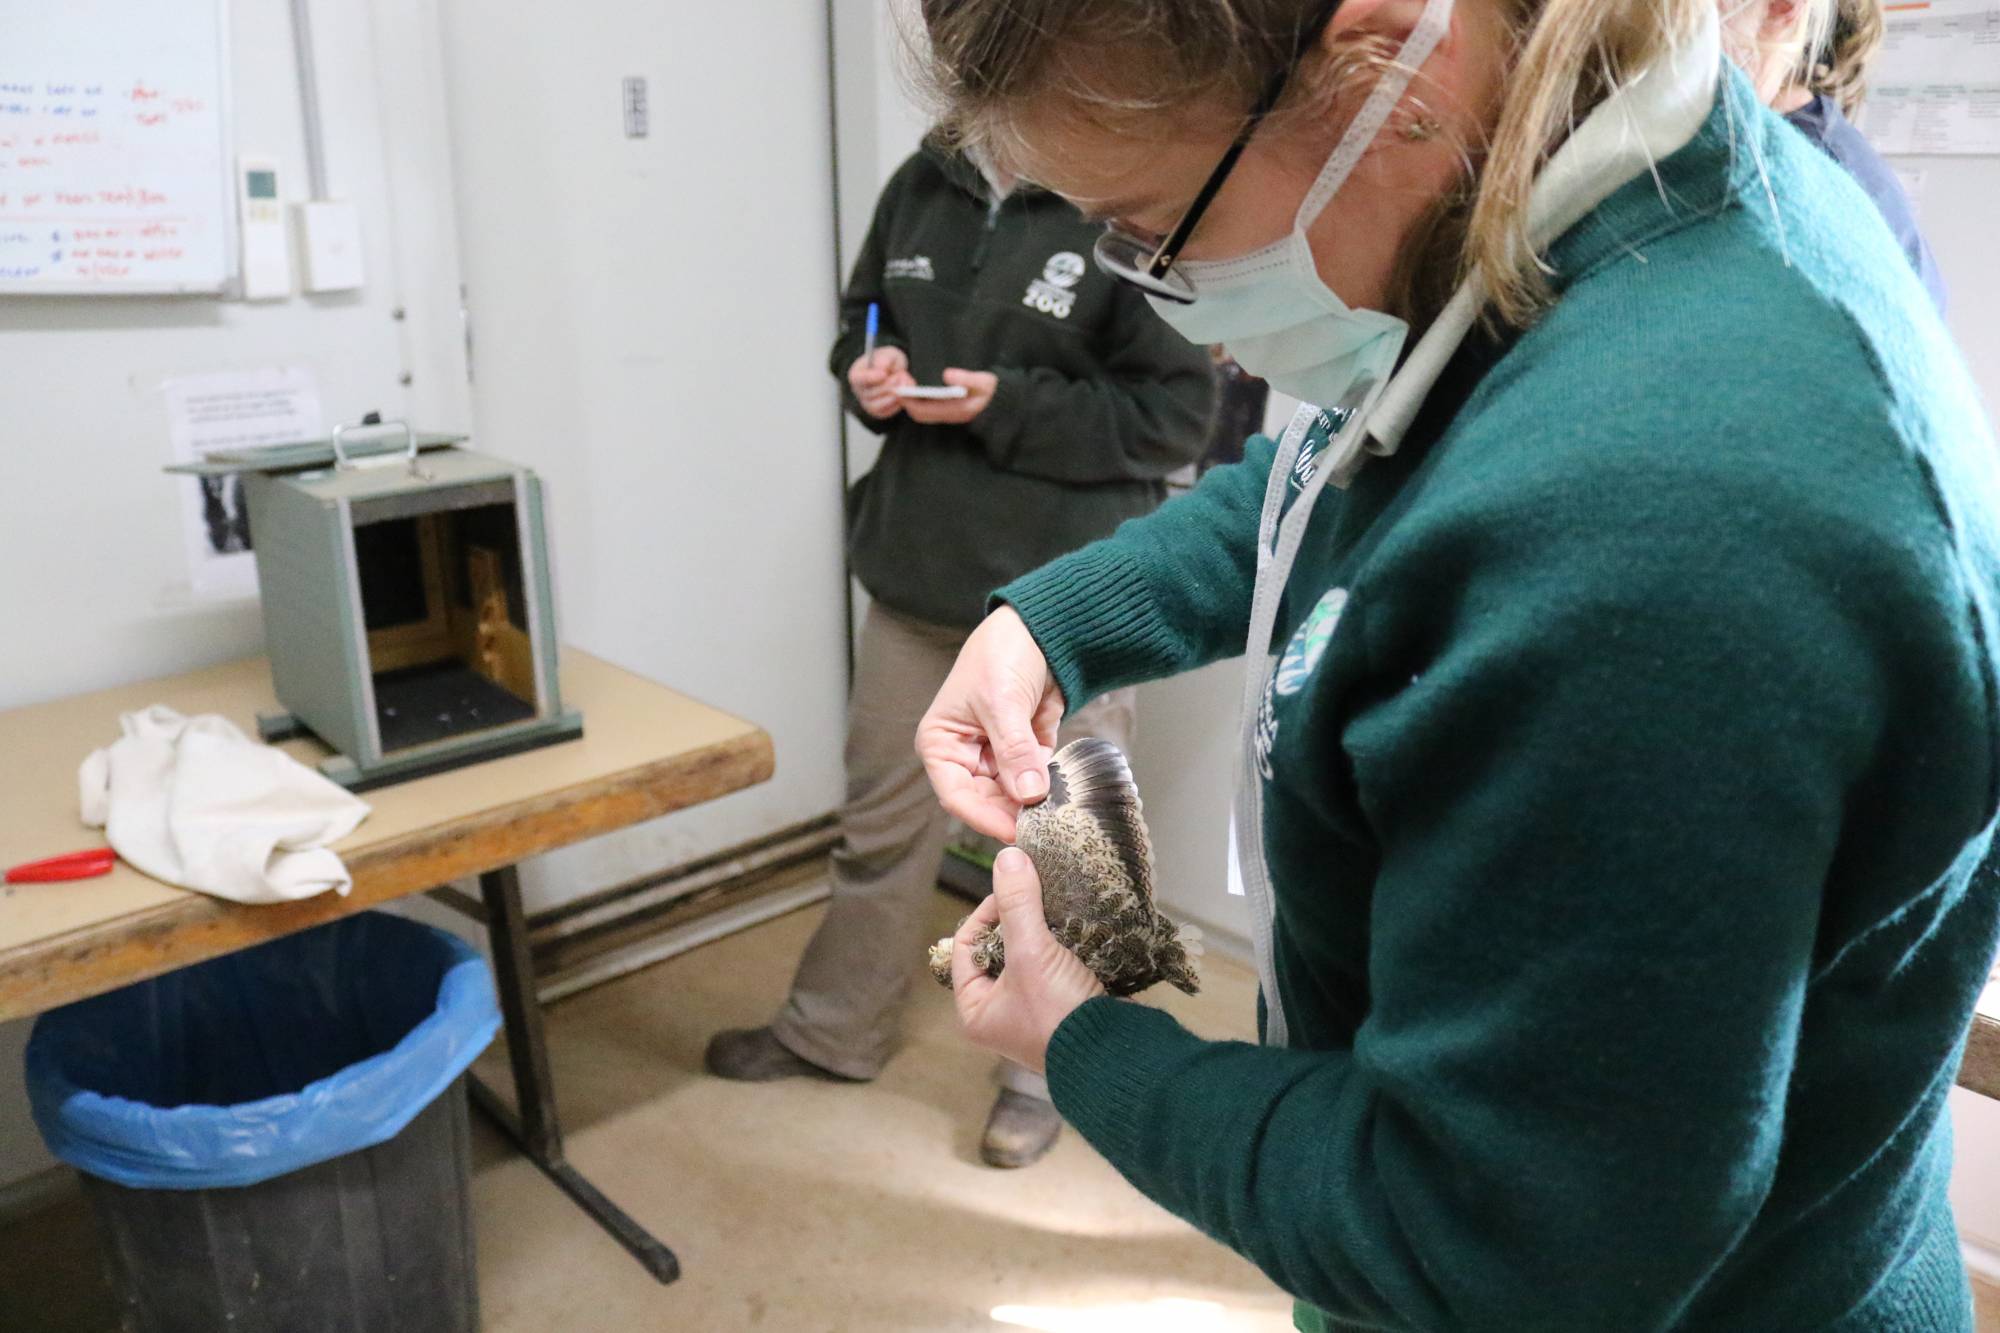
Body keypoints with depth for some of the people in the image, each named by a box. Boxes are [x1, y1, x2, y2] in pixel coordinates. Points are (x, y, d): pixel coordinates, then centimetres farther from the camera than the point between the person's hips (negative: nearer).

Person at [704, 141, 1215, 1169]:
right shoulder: (920, 186, 5)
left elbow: (1175, 411, -15)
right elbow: (863, 316, 19)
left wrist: (1010, 409, -21)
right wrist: (868, 369, -4)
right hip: (916, 576, 6)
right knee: (882, 818, 20)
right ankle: (835, 1030, 40)